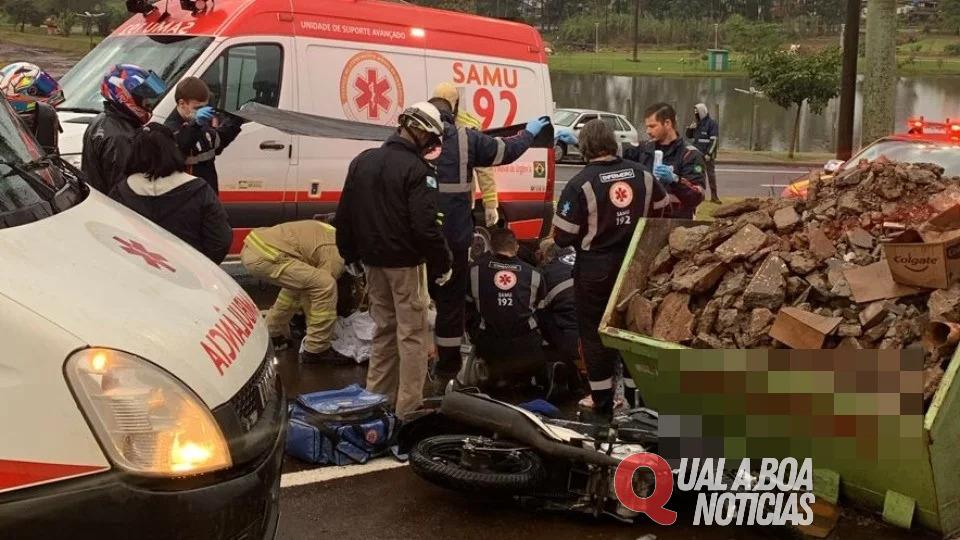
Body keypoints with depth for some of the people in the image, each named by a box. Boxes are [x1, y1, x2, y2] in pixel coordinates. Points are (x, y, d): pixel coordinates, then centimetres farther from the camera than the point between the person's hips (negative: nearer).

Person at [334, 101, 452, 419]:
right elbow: (426, 225, -21)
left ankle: (376, 398, 24)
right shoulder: (417, 169, -16)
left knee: (384, 328, 19)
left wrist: (350, 255, 21)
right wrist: (442, 264, -12)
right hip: (406, 263, -7)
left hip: (373, 262, 7)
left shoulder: (362, 161, 8)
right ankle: (408, 409, 2)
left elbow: (344, 215, 13)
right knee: (412, 334, 0)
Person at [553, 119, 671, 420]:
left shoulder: (581, 184, -18)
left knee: (595, 333, 9)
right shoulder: (643, 175, -1)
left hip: (595, 271, -5)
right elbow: (664, 214, 11)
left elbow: (563, 237, -17)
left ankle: (603, 403, 14)